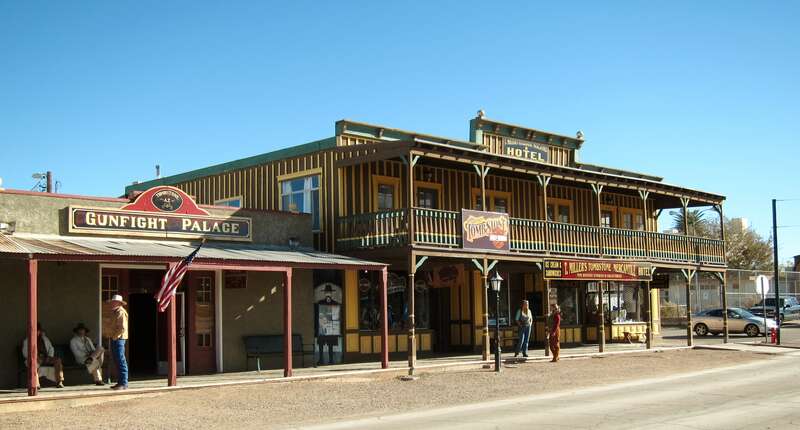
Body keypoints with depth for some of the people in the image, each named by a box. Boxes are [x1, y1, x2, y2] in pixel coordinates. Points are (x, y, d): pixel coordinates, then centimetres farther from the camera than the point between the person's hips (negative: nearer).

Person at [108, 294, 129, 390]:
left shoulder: (121, 312, -12)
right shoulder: (115, 312, 19)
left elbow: (123, 328, -20)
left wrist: (115, 336, -15)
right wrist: (111, 336, 13)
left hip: (119, 339, -10)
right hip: (115, 339, 10)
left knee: (121, 361, -10)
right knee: (118, 361, 12)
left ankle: (124, 383, -11)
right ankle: (120, 382, 17)